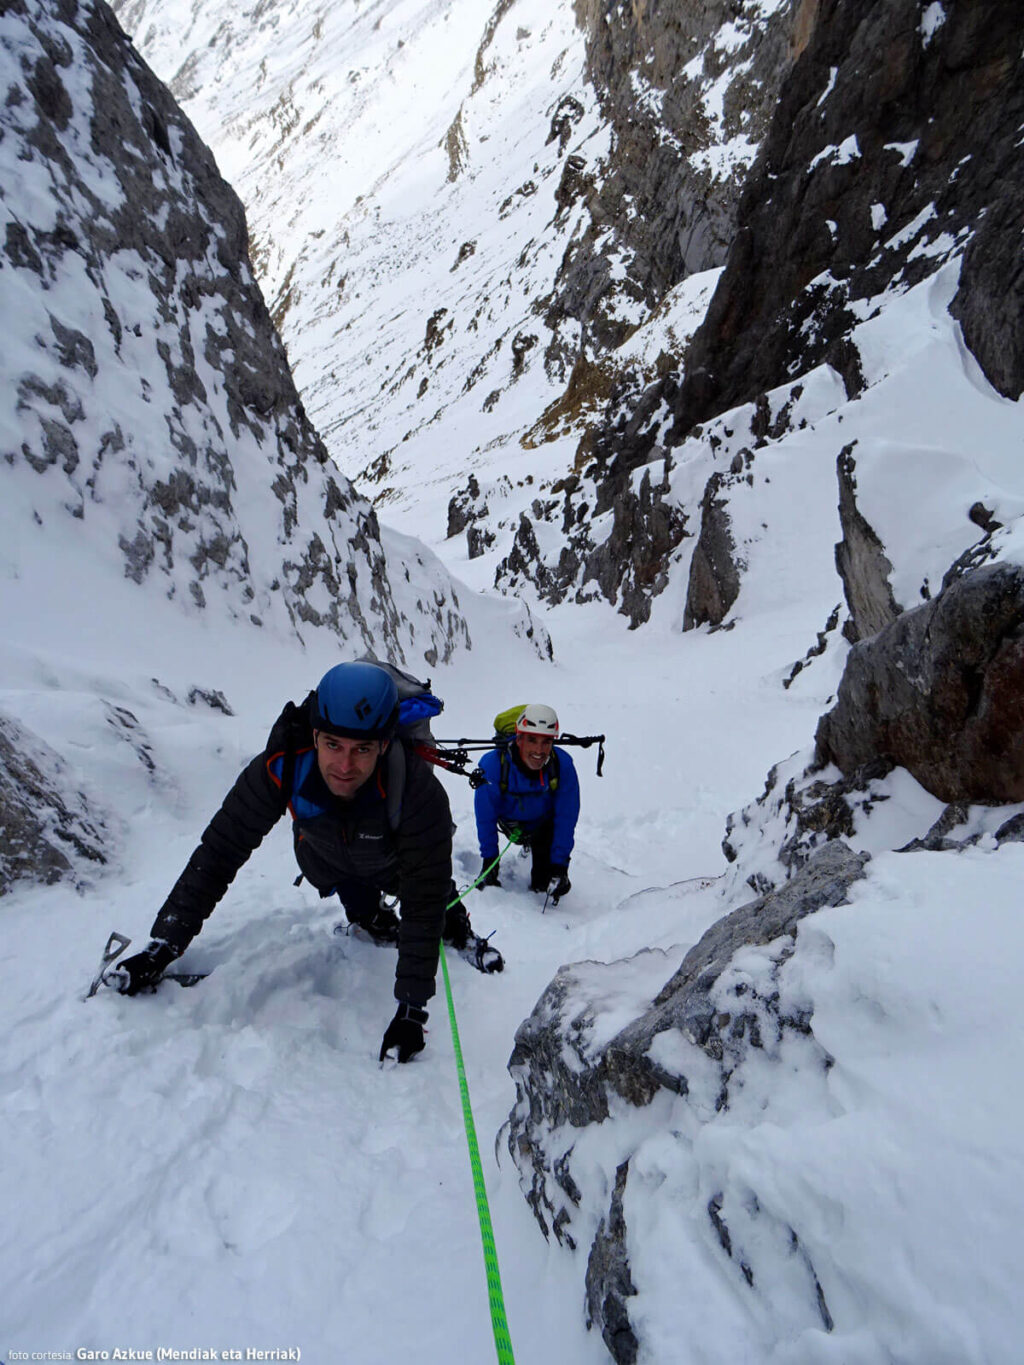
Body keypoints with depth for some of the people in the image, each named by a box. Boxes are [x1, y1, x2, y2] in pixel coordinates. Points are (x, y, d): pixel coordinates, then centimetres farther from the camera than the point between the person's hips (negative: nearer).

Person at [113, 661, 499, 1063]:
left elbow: (423, 900, -39)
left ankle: (460, 932, 47)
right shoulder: (282, 766, -42)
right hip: (327, 858, 2)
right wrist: (163, 944, -33)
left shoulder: (418, 791, -46)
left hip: (395, 859, -1)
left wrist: (411, 1007, -39)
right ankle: (374, 923, 45)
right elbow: (218, 851, -31)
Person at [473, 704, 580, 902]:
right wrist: (489, 858, -14)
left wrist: (559, 865, -22)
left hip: (545, 821, -1)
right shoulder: (493, 765, -35)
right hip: (509, 817, 1)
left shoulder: (562, 765, -32)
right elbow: (484, 816, -20)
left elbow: (566, 818, -21)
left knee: (545, 882, -10)